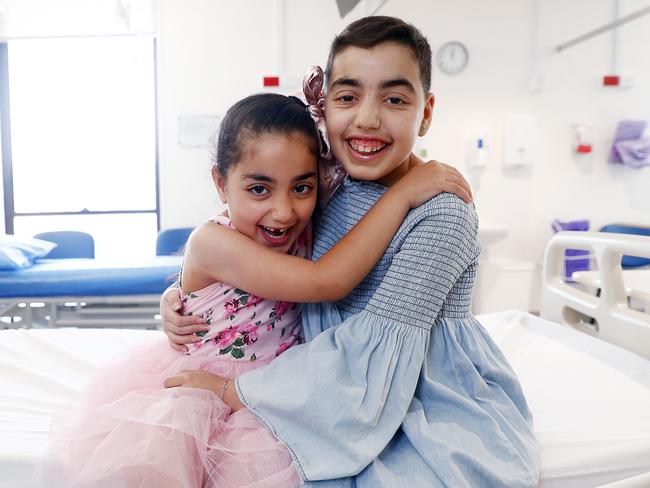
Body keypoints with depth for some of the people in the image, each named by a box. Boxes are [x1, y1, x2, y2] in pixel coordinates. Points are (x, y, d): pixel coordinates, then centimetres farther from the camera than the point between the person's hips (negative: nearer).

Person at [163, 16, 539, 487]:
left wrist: (230, 393, -19)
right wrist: (180, 296, -7)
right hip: (350, 404, 4)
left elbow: (374, 348, -24)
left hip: (442, 413, -3)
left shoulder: (441, 216, -22)